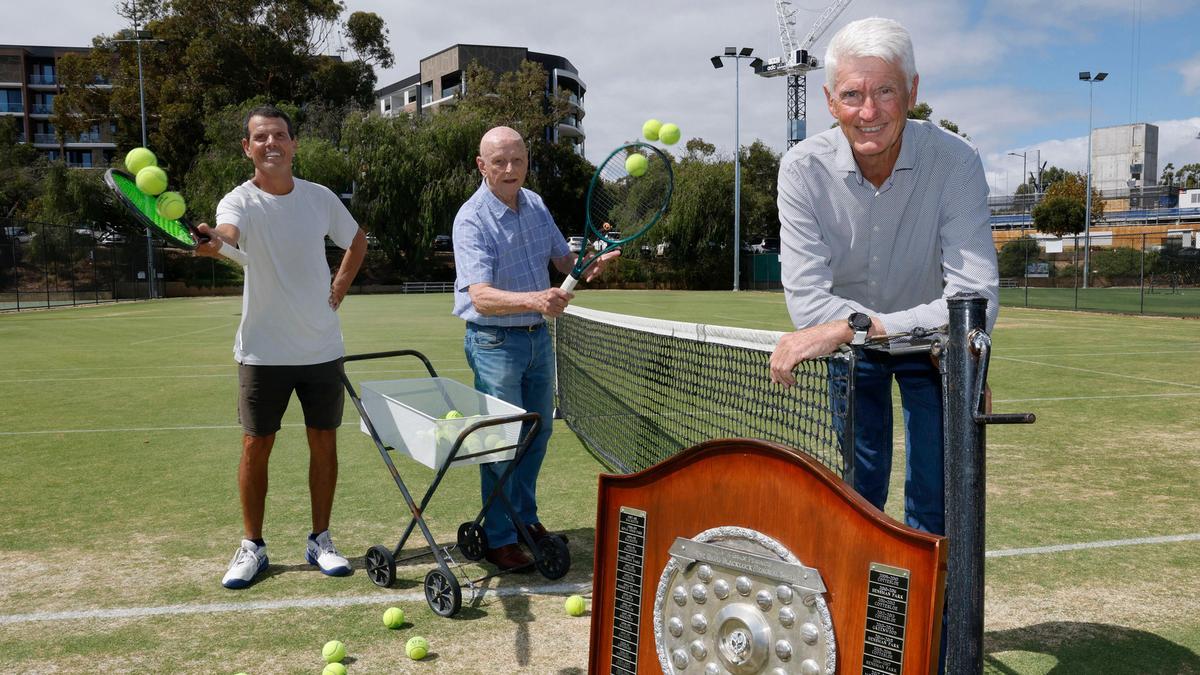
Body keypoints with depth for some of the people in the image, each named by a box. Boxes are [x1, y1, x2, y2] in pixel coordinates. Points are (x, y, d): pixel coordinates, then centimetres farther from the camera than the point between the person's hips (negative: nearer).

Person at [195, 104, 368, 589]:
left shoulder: (321, 198, 3)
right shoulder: (240, 201, -8)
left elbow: (356, 240, 19)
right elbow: (227, 235, -32)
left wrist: (340, 286, 5)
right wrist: (211, 239, -55)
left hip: (322, 347, 3)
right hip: (263, 350, -2)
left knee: (324, 444, 7)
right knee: (256, 446, 3)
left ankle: (320, 541, 22)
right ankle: (252, 546, 19)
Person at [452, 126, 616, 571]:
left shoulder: (535, 204, 3)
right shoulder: (473, 219, -20)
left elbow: (562, 259, 12)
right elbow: (481, 297, -31)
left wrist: (588, 265, -11)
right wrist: (535, 300, -48)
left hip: (539, 336, 7)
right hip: (495, 342, -7)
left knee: (537, 432, 16)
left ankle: (525, 518, 34)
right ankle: (499, 539, 11)